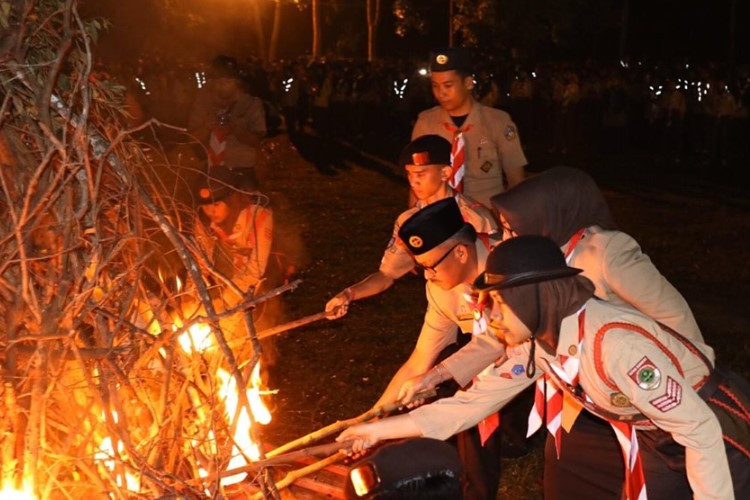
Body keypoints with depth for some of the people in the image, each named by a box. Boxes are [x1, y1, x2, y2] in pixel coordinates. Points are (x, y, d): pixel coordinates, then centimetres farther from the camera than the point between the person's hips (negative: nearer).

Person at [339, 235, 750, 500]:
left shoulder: (616, 344, -35)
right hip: (659, 443, 7)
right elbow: (476, 400, -1)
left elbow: (700, 430, -31)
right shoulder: (537, 344, -10)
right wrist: (381, 429, -2)